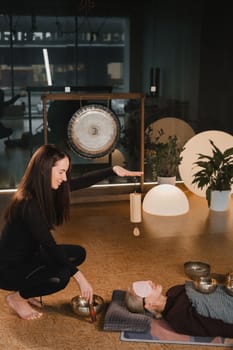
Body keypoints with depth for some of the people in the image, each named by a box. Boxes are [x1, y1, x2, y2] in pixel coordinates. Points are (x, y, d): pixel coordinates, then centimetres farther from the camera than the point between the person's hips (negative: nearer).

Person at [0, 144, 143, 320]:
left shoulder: (45, 190, -5)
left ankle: (27, 291, 12)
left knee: (78, 253, 4)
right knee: (60, 276, -29)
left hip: (29, 256, 9)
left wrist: (113, 170, -3)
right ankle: (17, 297, -1)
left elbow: (81, 182, 4)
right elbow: (49, 245, -30)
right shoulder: (28, 204, -31)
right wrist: (79, 276, -28)